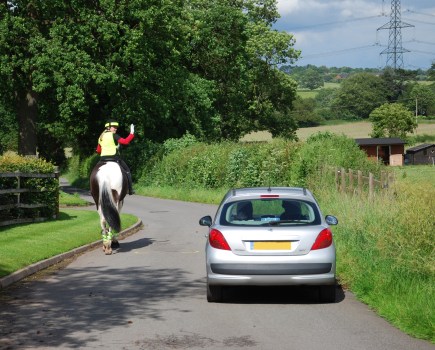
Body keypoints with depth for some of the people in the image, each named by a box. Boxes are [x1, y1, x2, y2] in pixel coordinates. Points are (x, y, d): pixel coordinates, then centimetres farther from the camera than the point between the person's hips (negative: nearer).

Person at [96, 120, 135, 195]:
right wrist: (132, 133, -7)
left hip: (103, 159, 6)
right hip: (114, 158, -6)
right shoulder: (113, 135, -8)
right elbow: (125, 141, -16)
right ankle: (130, 190, 4)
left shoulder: (101, 137, 14)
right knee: (127, 170, 9)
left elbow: (98, 150, 16)